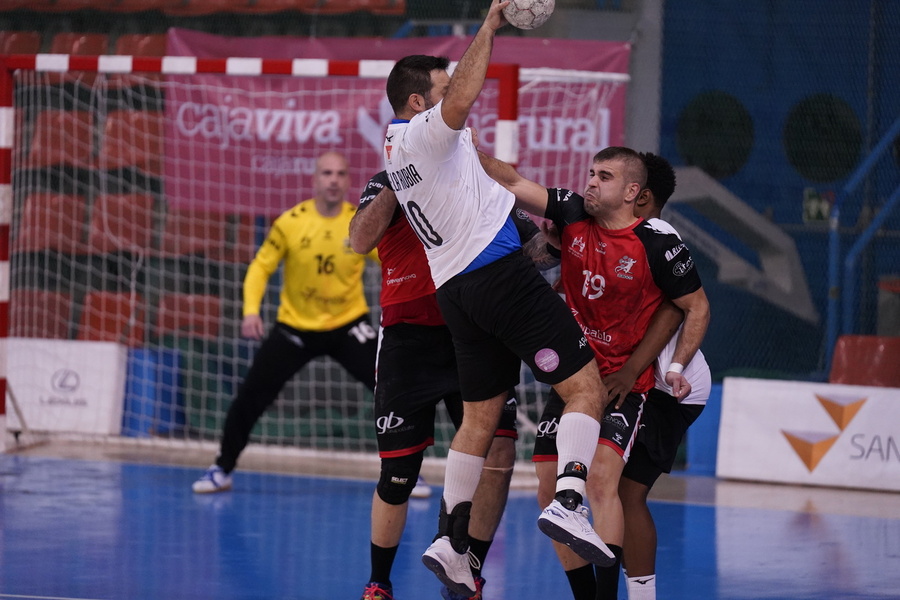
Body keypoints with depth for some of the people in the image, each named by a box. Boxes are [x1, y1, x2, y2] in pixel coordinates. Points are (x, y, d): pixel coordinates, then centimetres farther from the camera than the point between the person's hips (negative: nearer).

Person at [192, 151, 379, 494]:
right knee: (250, 397, -3)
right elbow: (260, 267, -7)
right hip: (295, 327, 0)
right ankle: (222, 470, 17)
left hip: (348, 324, 0)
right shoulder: (290, 223, -13)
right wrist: (251, 310, -22)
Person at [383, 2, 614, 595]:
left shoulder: (397, 143, 19)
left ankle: (451, 542, 11)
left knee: (480, 417, 15)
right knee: (586, 387, -10)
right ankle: (568, 500, -29)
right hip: (501, 271, -9)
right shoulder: (423, 132, -8)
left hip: (456, 291, 9)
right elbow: (460, 103, -30)